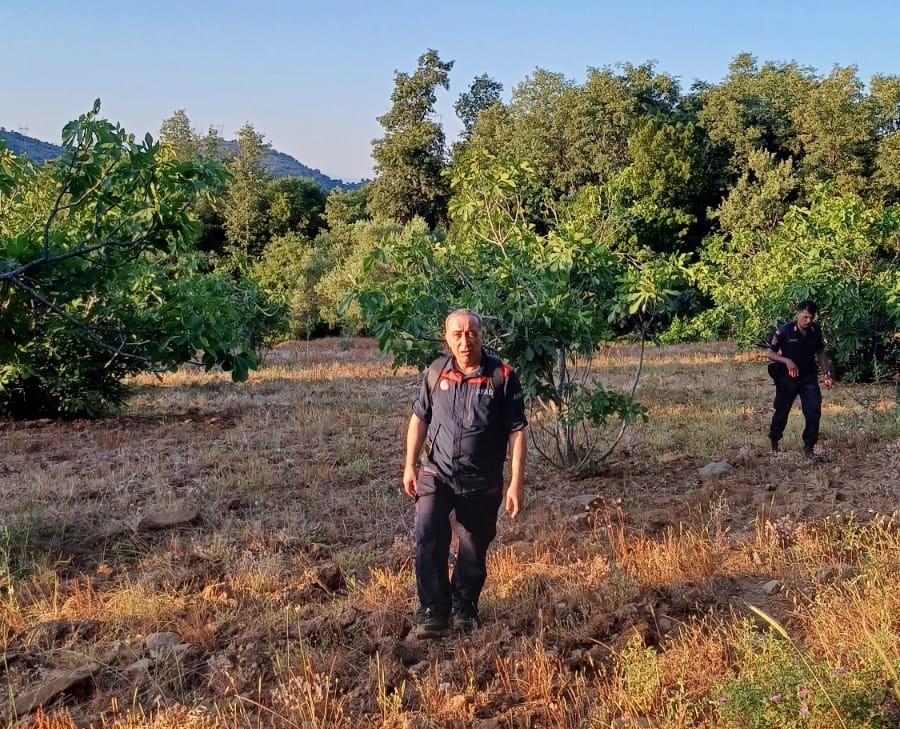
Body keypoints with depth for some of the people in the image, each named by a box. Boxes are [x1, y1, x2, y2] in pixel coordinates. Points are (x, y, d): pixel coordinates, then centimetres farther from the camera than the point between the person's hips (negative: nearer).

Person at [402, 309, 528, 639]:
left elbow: (516, 431, -7)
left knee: (474, 550, 11)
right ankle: (433, 613, -10)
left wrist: (516, 483, -11)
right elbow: (419, 418, 10)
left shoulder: (502, 376, -9)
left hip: (482, 482, -1)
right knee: (428, 539, -17)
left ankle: (464, 608, 32)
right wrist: (410, 465, 7)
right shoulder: (436, 373, -1)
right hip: (436, 474, 1)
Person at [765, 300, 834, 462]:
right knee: (782, 412, 11)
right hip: (788, 377, -3)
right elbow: (769, 352, -12)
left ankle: (809, 448, 6)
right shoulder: (785, 330, -16)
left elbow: (820, 352, 11)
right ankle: (773, 443, 35)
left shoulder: (816, 330, -3)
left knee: (814, 413, -7)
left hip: (809, 377, 3)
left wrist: (826, 373, 3)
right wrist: (787, 361, -27)